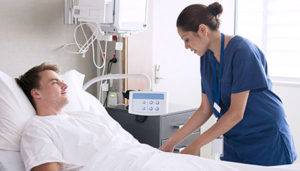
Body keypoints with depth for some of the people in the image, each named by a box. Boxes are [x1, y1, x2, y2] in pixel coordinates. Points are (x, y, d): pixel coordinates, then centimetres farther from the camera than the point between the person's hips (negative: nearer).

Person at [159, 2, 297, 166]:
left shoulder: (241, 50, -20)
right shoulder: (207, 57, 3)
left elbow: (236, 112, -21)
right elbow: (205, 109, 7)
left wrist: (195, 145, -18)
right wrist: (172, 142, 3)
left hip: (267, 139, -6)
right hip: (233, 141, 6)